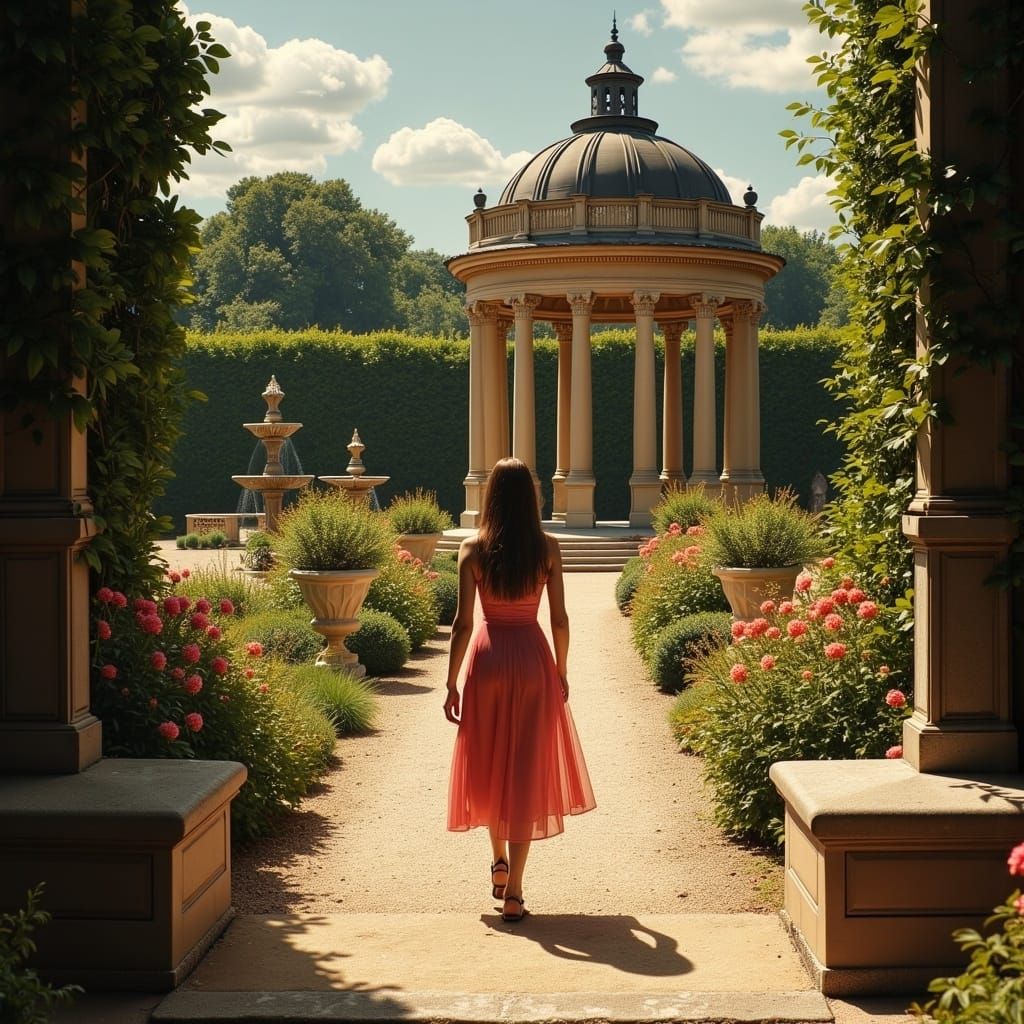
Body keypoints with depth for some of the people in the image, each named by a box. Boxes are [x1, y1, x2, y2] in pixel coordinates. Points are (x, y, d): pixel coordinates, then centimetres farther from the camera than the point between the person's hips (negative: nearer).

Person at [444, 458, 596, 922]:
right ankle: (513, 892, 0)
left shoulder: (473, 550, -6)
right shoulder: (547, 549, -4)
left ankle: (499, 862, 30)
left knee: (488, 763, 20)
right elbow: (559, 619, -3)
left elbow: (463, 622, -8)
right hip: (533, 658, 0)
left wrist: (452, 683, -1)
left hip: (487, 660, 0)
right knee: (527, 770, 3)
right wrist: (561, 672, 11)